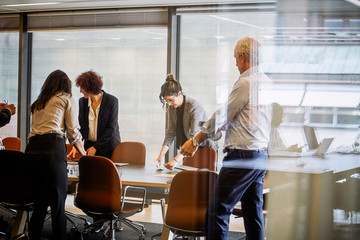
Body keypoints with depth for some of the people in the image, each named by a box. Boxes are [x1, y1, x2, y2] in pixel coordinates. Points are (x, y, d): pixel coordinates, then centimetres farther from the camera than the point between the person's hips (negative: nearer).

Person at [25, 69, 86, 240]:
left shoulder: (38, 103, 29)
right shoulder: (67, 99, 13)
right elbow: (73, 132, 8)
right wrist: (84, 154, 23)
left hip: (31, 149, 6)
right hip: (52, 148, -6)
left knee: (39, 203, 11)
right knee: (58, 204, -4)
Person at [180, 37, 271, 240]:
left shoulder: (245, 83, -14)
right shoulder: (268, 82, 13)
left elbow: (221, 116, -10)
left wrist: (196, 141, 0)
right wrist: (228, 125, 37)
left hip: (242, 155, -9)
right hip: (262, 155, 9)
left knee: (218, 211, -6)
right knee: (253, 212, 13)